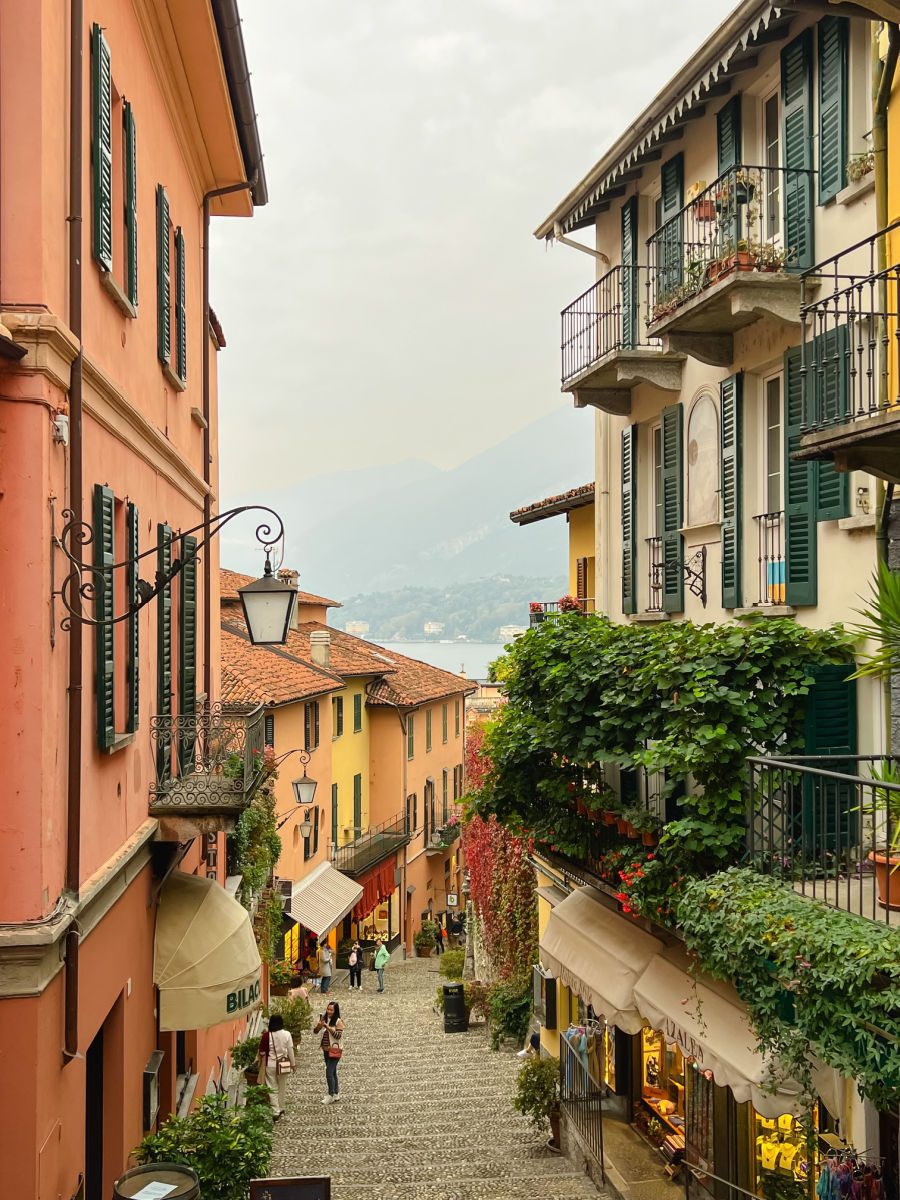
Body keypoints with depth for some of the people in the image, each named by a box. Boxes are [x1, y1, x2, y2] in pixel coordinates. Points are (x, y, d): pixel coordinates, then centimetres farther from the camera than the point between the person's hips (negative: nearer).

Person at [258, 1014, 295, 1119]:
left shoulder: (266, 1035, -13)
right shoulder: (287, 1034, -9)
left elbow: (262, 1052, -7)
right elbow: (290, 1050, -3)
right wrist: (293, 1063, 8)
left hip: (270, 1065, -2)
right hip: (283, 1065, 2)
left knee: (272, 1089, 4)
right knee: (282, 1088, 18)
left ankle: (276, 1112, -3)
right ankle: (281, 1109, 29)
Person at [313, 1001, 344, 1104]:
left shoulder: (338, 1022, -12)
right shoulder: (324, 1019, 3)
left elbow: (338, 1035, -20)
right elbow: (315, 1031, 1)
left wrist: (328, 1027, -27)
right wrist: (319, 1025, -20)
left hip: (334, 1050, -6)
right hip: (326, 1050, 6)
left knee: (329, 1072, -11)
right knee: (332, 1072, 16)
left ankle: (331, 1095, -3)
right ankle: (336, 1094, 27)